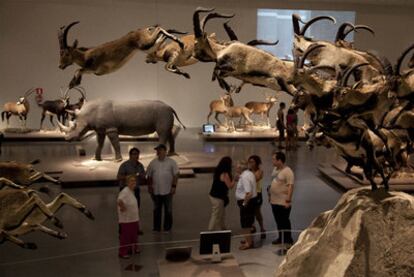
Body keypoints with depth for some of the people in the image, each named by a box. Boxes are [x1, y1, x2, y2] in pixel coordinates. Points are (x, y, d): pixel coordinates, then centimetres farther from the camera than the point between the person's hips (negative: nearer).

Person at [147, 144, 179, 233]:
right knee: (156, 209, 10)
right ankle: (156, 227, 20)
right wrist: (149, 186, 4)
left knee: (168, 210, 6)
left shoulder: (171, 162, -1)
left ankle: (167, 227, 16)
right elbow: (149, 176, 11)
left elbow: (175, 175, -3)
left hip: (167, 191, -2)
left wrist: (174, 186, -9)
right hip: (156, 191, 2)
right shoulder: (153, 163, 6)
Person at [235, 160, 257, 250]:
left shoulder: (244, 177, -23)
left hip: (246, 201, -10)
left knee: (245, 223, 1)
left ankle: (248, 243, 11)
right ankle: (249, 239, 35)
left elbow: (249, 193, -29)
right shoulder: (250, 173, 8)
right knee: (248, 222, 22)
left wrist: (244, 203, -18)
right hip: (252, 200, 10)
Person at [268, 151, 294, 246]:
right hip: (274, 201, 8)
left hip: (283, 202, -8)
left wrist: (288, 200, -24)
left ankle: (288, 239, 17)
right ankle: (281, 238, 30)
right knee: (278, 221, 17)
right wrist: (270, 195, 16)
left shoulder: (287, 171, -17)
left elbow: (290, 186, -21)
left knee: (284, 221, 3)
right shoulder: (275, 169, 9)